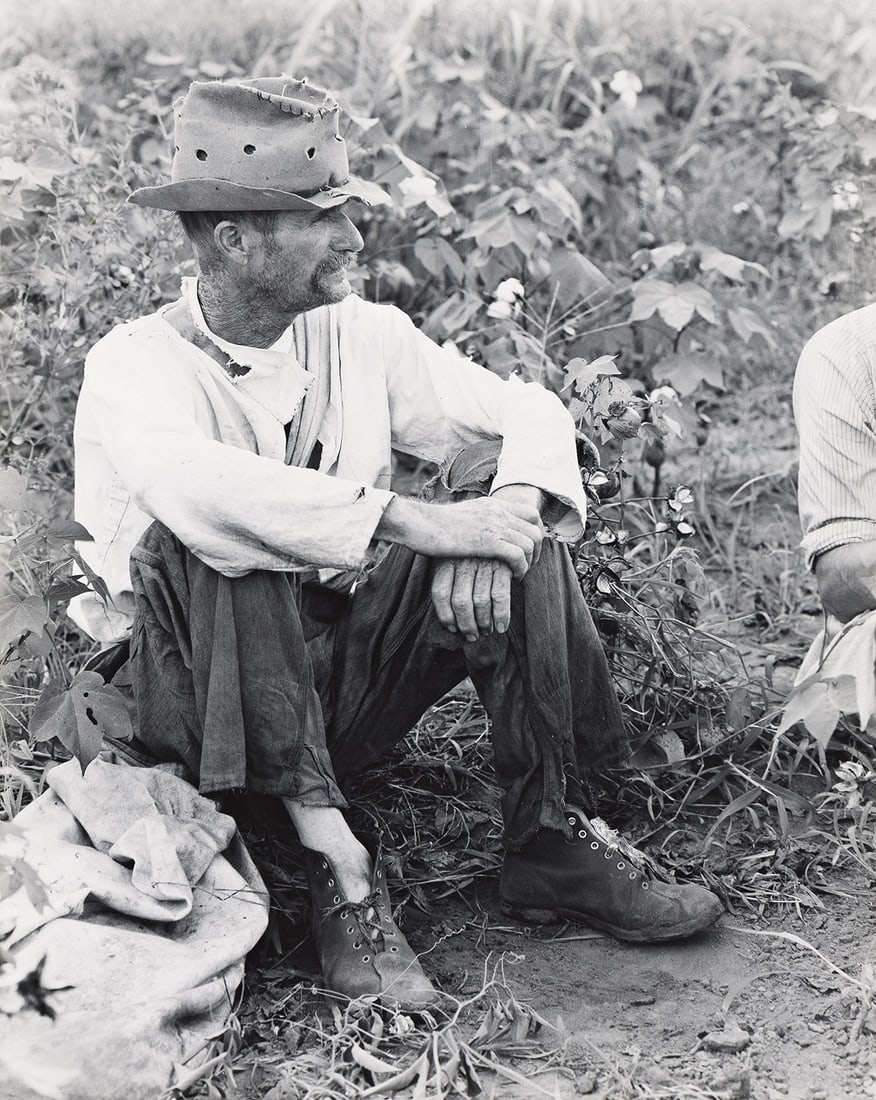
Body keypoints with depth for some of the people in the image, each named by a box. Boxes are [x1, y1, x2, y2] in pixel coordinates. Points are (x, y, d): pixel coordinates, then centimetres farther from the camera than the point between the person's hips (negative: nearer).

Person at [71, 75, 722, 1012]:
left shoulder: (359, 336, 0)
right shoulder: (137, 364, -16)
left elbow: (531, 414, -3)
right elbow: (195, 488, -37)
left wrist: (501, 510, -25)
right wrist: (419, 523, -38)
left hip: (339, 676, 5)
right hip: (191, 685, -5)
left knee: (507, 494, -14)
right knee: (211, 548, -34)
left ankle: (553, 841, -14)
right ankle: (334, 861, -30)